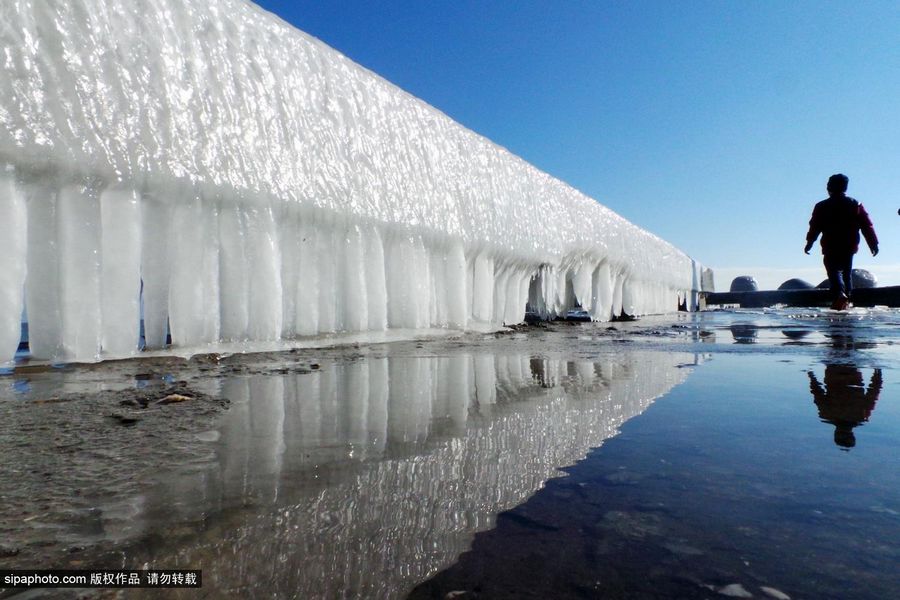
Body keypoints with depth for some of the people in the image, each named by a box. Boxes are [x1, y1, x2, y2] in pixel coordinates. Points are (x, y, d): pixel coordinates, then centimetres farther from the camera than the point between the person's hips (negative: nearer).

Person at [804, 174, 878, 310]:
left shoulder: (822, 207, -1)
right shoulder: (856, 205, 7)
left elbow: (814, 227, -2)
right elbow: (867, 225, 4)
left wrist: (809, 242, 8)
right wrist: (873, 243, 7)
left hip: (830, 248, -3)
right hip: (850, 247, 3)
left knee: (834, 271, -9)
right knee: (846, 272, 16)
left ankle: (840, 294, -34)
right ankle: (846, 298, 15)